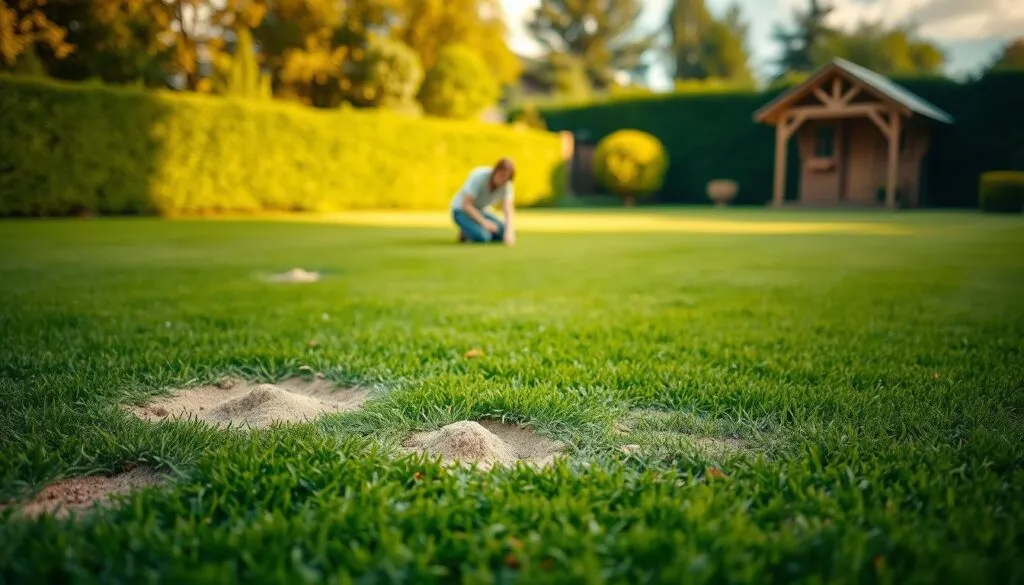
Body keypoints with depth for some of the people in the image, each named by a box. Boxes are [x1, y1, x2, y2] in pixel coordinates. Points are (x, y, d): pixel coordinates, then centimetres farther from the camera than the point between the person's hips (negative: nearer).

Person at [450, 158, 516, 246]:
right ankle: (466, 232, -1)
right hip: (461, 210, -5)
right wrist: (484, 222, -36)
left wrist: (509, 232, -44)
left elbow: (509, 211, -27)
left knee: (503, 234, -13)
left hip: (480, 211, 5)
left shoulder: (507, 186, -16)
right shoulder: (479, 176, -30)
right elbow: (466, 205, -28)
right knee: (483, 237, -30)